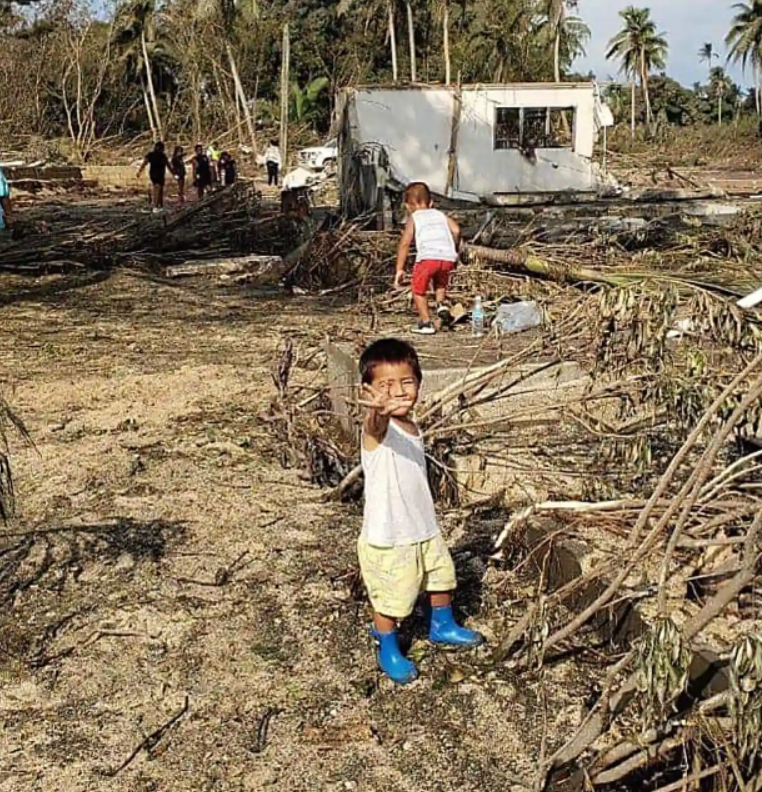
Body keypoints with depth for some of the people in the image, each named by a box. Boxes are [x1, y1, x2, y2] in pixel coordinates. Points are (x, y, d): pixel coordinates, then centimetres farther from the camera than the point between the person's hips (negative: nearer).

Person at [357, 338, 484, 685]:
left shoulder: (410, 425, 3)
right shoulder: (378, 428, -23)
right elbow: (377, 425, -50)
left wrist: (427, 521, 18)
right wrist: (379, 410, -73)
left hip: (425, 530, 8)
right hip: (387, 539, -8)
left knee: (442, 578, 25)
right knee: (391, 601, 8)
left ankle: (443, 628, 51)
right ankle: (387, 651, 34)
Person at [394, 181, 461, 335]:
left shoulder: (413, 218, 18)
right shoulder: (440, 215, 28)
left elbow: (405, 243, 8)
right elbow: (456, 230, 11)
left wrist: (399, 269, 8)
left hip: (428, 256, -4)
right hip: (448, 257, 4)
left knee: (418, 289, 16)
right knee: (440, 282, 34)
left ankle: (426, 323, 12)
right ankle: (441, 304, 10)